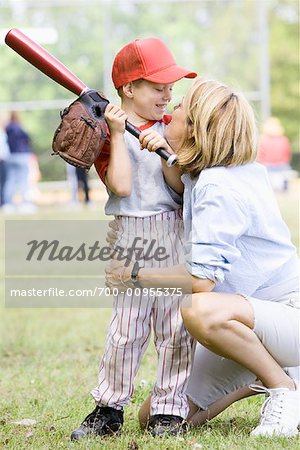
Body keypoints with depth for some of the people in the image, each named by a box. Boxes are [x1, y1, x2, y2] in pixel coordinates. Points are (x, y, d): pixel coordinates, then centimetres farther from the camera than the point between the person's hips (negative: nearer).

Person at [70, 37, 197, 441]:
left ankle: (169, 409, 12)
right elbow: (121, 185, -16)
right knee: (127, 327, -2)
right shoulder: (107, 134, -2)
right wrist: (118, 135, -15)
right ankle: (109, 408, 11)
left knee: (176, 325, 2)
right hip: (131, 237, -4)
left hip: (176, 233, 4)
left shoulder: (171, 128, 12)